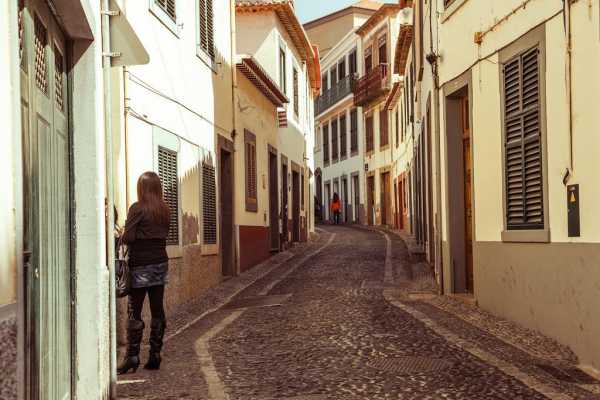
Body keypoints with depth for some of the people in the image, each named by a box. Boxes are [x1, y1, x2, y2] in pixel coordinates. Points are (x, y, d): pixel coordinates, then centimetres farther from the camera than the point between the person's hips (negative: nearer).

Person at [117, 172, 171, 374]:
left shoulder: (137, 208, -10)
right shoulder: (164, 210, 7)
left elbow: (128, 237, -14)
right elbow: (164, 235, 12)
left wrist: (121, 238, 6)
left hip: (141, 265, -6)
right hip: (160, 262, 6)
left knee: (134, 312, -2)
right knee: (157, 310, 7)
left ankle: (132, 356, -2)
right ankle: (155, 355, 10)